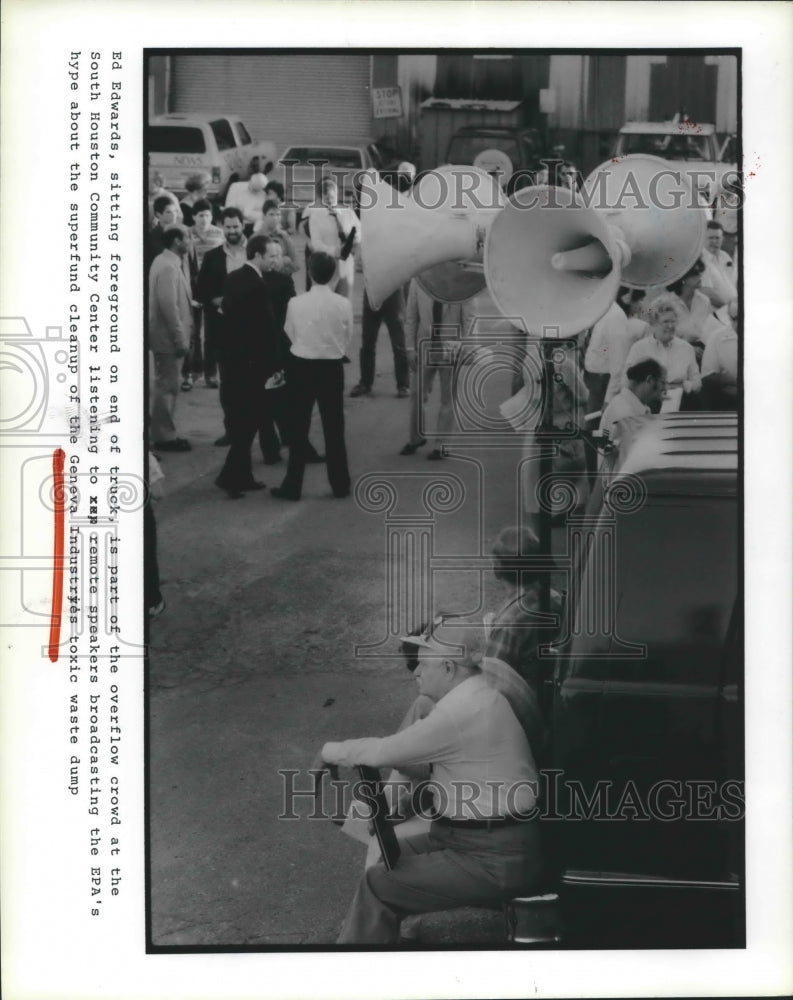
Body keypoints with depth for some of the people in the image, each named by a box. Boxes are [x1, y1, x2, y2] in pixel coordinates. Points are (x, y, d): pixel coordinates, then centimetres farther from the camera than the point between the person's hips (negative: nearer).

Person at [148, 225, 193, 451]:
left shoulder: (164, 261, 12)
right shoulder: (168, 267, -19)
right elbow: (169, 306, -24)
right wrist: (180, 339, -21)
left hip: (165, 335, 10)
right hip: (169, 338, -10)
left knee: (166, 385, 16)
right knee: (167, 386, -3)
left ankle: (164, 433, 24)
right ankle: (165, 437, 3)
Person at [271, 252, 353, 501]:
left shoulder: (295, 303, -13)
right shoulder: (343, 304, -11)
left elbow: (290, 334, -1)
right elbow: (347, 340, -1)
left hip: (301, 366, 0)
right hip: (332, 368, 1)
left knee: (299, 427, 8)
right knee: (334, 427, 10)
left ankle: (292, 486, 12)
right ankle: (340, 484, 17)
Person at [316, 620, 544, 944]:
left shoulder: (462, 711, -21)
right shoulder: (475, 698, 10)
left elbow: (384, 752, -14)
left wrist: (332, 751, 2)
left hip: (494, 858, -10)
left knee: (379, 884, -8)